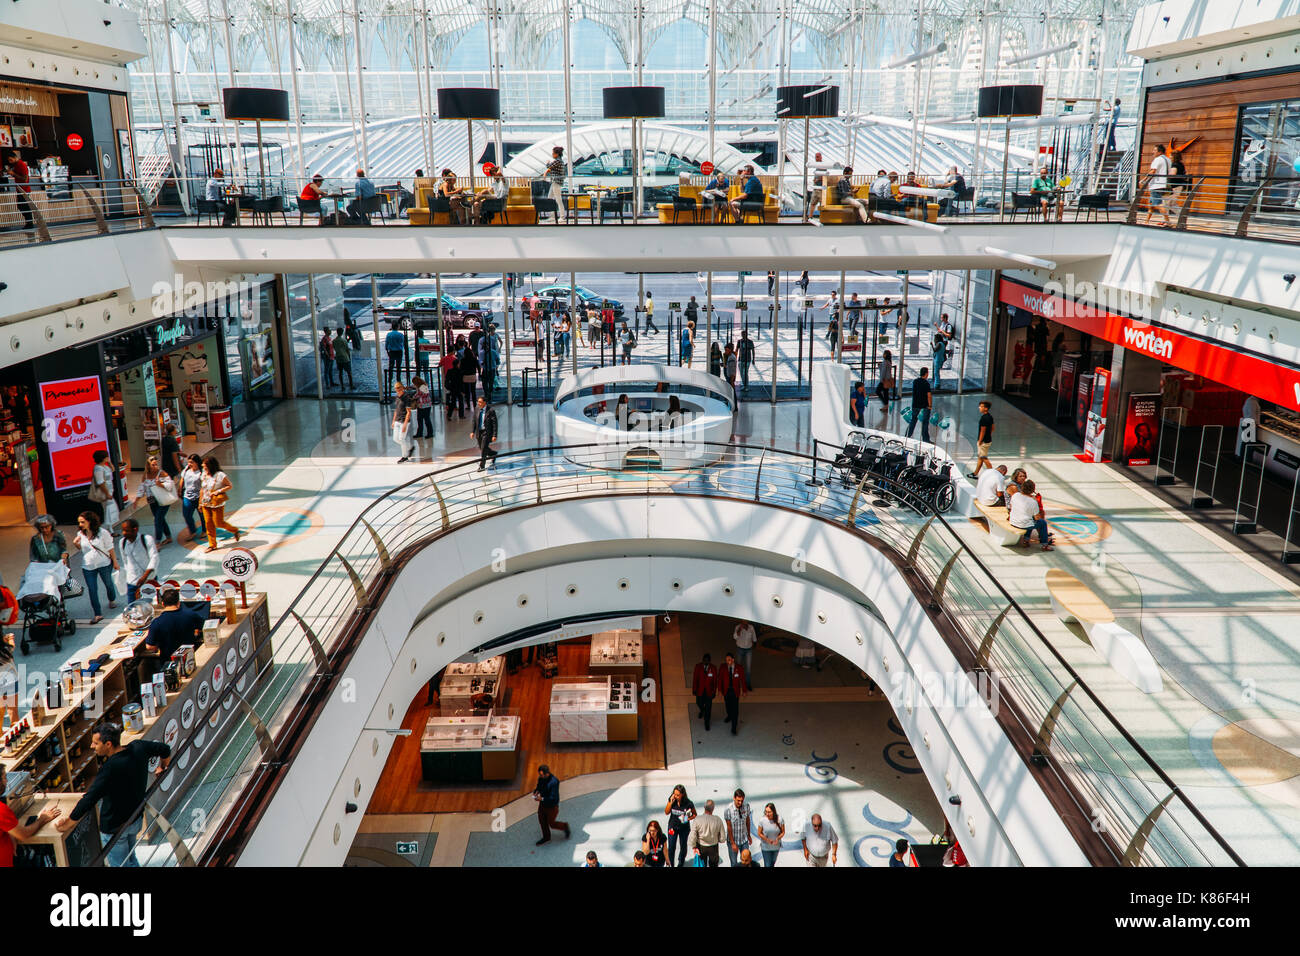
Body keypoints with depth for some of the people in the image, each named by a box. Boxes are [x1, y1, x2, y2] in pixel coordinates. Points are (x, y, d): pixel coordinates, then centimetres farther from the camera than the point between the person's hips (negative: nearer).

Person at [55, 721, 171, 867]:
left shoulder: (110, 768, -31)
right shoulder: (138, 748, -11)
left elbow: (89, 799, -32)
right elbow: (165, 750, 4)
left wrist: (68, 824, -23)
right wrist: (162, 768, 23)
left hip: (114, 828, -7)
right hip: (135, 819, 7)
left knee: (119, 864, 12)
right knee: (131, 860, 28)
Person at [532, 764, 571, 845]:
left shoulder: (554, 782, -32)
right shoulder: (541, 778, -11)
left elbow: (553, 798, -30)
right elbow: (538, 787, 9)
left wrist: (542, 799, -31)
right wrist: (536, 791, -13)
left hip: (552, 806, -7)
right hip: (542, 804, 7)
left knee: (551, 823, 10)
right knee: (542, 821, 21)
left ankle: (565, 827, 39)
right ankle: (546, 838, 46)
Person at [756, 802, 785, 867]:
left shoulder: (779, 819, -19)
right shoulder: (762, 820, -22)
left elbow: (783, 832, -6)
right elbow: (759, 833, -10)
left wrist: (777, 839, -23)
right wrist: (767, 840, -20)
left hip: (776, 847, 3)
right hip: (766, 847, -3)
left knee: (773, 863, 24)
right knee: (767, 865, 0)